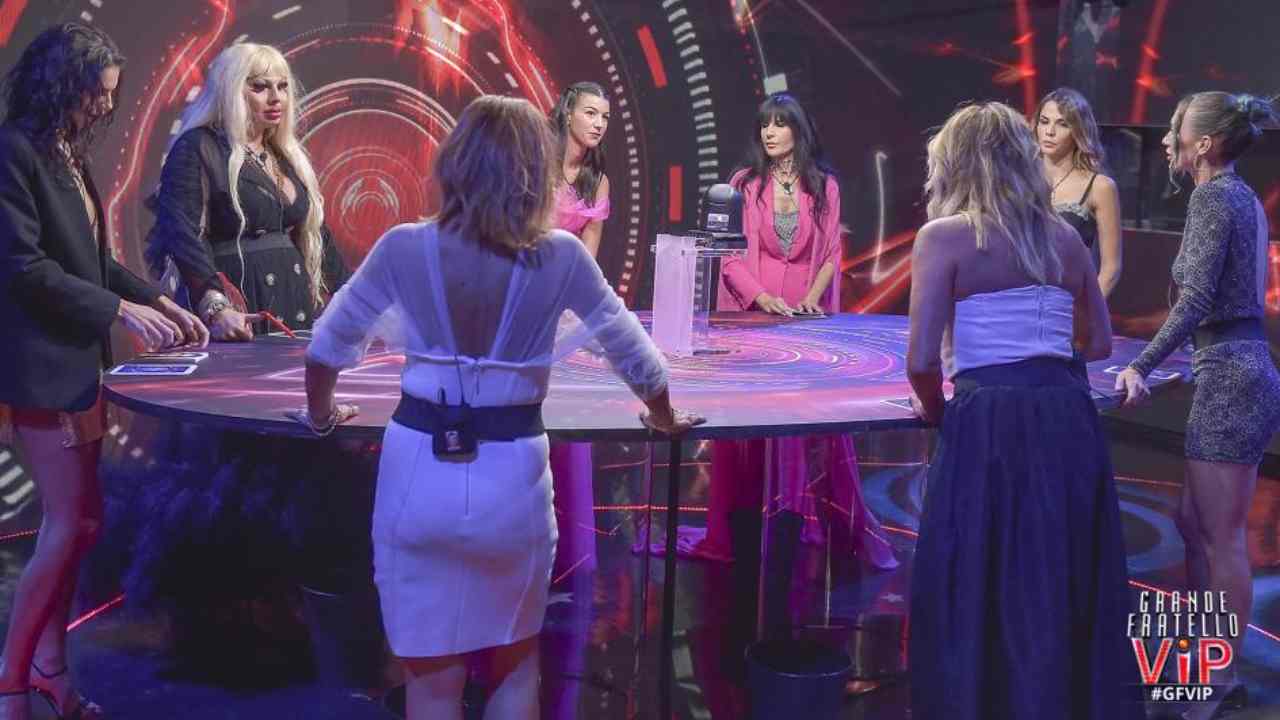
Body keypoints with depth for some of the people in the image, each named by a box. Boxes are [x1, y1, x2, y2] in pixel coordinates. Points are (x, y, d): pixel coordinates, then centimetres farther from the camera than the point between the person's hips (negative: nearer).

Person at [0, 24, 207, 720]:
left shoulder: (67, 155, 12)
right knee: (74, 520, -6)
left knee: (74, 519, 12)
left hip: (74, 362, 9)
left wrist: (160, 303, 8)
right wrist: (122, 309, -17)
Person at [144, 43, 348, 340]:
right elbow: (184, 235, -17)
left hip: (295, 306, 7)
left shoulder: (286, 154, 16)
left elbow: (314, 232, 22)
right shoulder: (195, 150, -5)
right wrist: (216, 309, -30)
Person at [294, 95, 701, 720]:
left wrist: (321, 415, 27)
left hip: (417, 474, 1)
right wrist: (664, 420, 23)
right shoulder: (561, 258, -7)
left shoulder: (403, 249, -5)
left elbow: (328, 345, 7)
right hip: (511, 479, 0)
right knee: (516, 668, 22)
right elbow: (635, 355, 3)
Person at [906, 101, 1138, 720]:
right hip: (1068, 421, 6)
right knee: (1065, 593, 17)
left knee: (976, 597, 6)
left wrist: (935, 410, 9)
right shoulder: (1064, 239, 13)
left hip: (989, 427, -5)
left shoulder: (944, 236, -4)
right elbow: (1099, 344, 23)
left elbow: (922, 360, -11)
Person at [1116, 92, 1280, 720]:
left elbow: (1196, 299, -21)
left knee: (1221, 538, -1)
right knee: (1193, 520, 17)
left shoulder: (1213, 197, -12)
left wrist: (1142, 367, -18)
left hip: (1229, 381, -10)